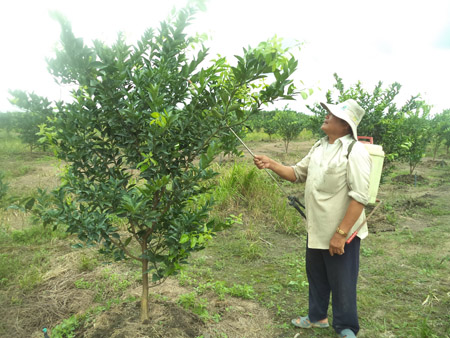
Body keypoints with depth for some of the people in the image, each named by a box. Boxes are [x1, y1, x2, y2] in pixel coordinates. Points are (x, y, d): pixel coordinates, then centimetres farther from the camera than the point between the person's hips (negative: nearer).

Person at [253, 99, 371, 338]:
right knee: (316, 277, 23)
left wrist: (341, 233, -23)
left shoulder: (355, 151, -19)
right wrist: (271, 164, -1)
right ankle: (317, 317, 45)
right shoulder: (319, 146, 7)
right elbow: (297, 173, 14)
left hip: (341, 234, -8)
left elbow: (359, 197, -23)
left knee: (342, 284, 10)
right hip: (316, 230, 8)